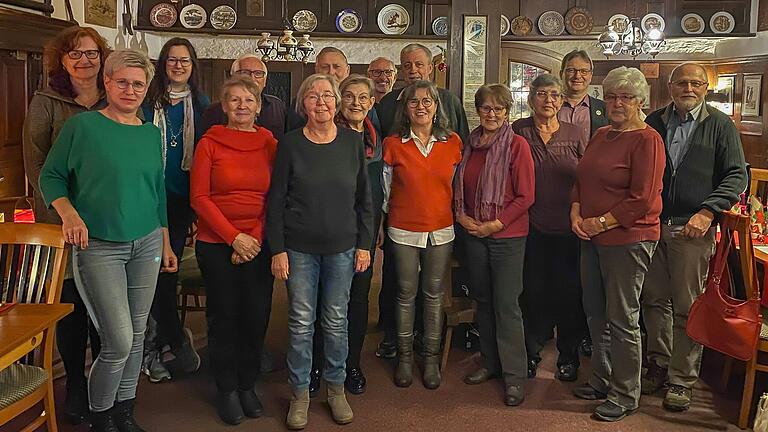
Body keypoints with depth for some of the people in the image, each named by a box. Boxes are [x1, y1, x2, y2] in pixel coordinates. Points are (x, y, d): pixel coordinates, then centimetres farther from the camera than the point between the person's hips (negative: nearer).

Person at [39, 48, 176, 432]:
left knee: (136, 336, 9)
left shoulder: (152, 133, 9)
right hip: (98, 247, -5)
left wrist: (166, 243, 16)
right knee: (119, 341, -8)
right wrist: (69, 213, -19)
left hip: (146, 244, 5)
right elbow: (50, 176, -1)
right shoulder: (82, 126, -6)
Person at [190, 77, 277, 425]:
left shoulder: (269, 143, 4)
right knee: (224, 317, 6)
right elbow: (199, 198, -6)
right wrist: (234, 237, -12)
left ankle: (248, 385, 25)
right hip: (216, 245, -2)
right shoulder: (210, 143, -2)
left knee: (257, 316, 5)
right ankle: (226, 390, 24)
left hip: (259, 244, 2)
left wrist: (254, 238, -8)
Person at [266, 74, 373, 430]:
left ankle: (336, 388, 27)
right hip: (299, 248, -1)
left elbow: (364, 197, 6)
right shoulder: (291, 143, -3)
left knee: (336, 321, 10)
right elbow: (276, 200, -2)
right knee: (301, 322, 5)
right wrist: (277, 249, -6)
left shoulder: (353, 141, 1)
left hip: (342, 247, 1)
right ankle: (300, 393, 21)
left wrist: (365, 244, 2)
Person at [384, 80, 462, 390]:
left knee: (434, 295, 9)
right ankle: (404, 356, 24)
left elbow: (458, 185, 11)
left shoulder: (453, 143, 1)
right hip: (403, 231, -1)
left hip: (441, 231, 1)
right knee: (406, 294, 8)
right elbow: (384, 188, 4)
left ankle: (431, 358, 22)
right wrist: (385, 221, 5)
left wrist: (458, 217, 10)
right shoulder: (393, 144, -3)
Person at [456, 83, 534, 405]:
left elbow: (525, 196, -11)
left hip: (507, 236, -5)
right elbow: (460, 186, 17)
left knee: (506, 304, -3)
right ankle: (491, 362, 28)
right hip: (473, 233, 6)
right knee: (483, 300, 13)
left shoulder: (517, 145, -8)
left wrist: (495, 224, -16)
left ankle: (514, 374, 8)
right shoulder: (470, 144, 8)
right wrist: (461, 214, 0)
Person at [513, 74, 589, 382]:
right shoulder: (518, 132, 0)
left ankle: (568, 357, 24)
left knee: (569, 292, 6)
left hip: (569, 228, 0)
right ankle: (531, 353, 24)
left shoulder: (576, 135, 1)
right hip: (532, 226, 0)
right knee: (533, 291, 7)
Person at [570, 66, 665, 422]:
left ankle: (626, 395, 16)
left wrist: (600, 223, -15)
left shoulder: (647, 140, -12)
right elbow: (581, 180, 17)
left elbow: (643, 200, -18)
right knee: (596, 314, 17)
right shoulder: (601, 135, 13)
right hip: (592, 237, 8)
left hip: (628, 239, -8)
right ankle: (602, 380, 33)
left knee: (622, 319, 1)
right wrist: (576, 213, -1)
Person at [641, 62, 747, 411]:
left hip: (693, 229, -3)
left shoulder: (720, 125, 2)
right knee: (655, 301, 10)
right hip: (653, 225, 3)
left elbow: (737, 175, -1)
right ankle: (659, 366, 25)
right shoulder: (654, 122, 10)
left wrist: (708, 211, -14)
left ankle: (682, 380, 13)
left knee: (687, 308, 2)